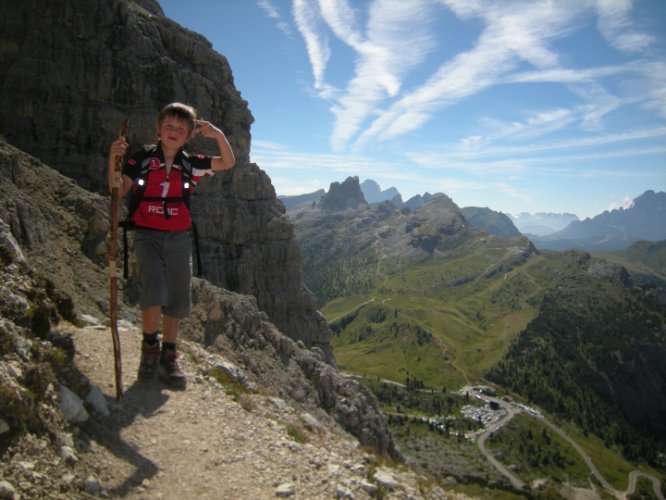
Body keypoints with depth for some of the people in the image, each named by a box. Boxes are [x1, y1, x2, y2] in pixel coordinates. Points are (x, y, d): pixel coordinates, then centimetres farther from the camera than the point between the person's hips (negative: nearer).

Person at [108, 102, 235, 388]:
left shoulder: (190, 164, 6)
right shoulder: (142, 158, -1)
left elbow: (228, 163, 8)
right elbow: (119, 191, -6)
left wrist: (218, 135, -6)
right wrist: (113, 160, -20)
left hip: (179, 236, 4)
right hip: (147, 234, -3)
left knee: (177, 297, 6)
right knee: (153, 290, -21)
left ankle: (168, 356, 20)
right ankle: (149, 346, 4)